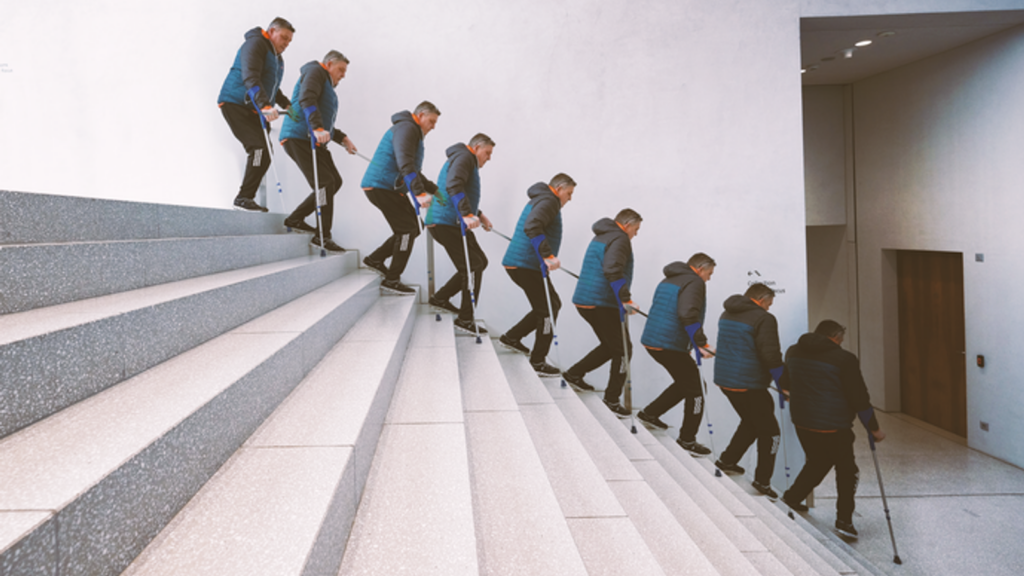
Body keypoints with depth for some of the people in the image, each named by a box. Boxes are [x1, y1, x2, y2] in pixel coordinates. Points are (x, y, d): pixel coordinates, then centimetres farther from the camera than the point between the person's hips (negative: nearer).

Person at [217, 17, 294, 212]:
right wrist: (265, 105, -38)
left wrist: (286, 104, 13)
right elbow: (250, 78, -25)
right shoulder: (255, 44, -10)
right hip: (235, 104, -9)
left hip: (254, 111, 9)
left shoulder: (277, 57, 20)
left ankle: (245, 198, 5)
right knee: (259, 149, -21)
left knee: (263, 157, 1)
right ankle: (244, 198, -18)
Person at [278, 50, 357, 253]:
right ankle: (322, 236, -10)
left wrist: (342, 139, 19)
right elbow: (306, 98, -20)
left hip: (312, 140, 10)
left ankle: (295, 219, 14)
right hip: (299, 137, -10)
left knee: (334, 181, 8)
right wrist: (318, 128, -33)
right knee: (325, 183, -14)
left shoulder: (328, 87, 30)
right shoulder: (315, 71, 0)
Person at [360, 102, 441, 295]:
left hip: (391, 189, 11)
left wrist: (434, 190, 22)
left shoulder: (414, 134, 23)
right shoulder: (406, 128, -12)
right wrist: (420, 193, -34)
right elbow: (405, 164, -26)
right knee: (407, 230, -10)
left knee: (410, 230, 12)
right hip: (381, 186, -10)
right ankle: (392, 280, -4)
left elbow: (414, 172, 30)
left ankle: (375, 259, 22)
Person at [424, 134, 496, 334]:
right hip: (447, 223, -11)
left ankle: (441, 297, 21)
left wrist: (479, 215, 30)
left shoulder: (467, 160, 26)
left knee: (479, 262, 15)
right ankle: (465, 318, -4)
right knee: (473, 266, -9)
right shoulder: (464, 157, -8)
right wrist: (467, 214, -35)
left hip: (453, 223, 11)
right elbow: (453, 185, -27)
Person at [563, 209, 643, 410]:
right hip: (602, 305, -10)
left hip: (584, 302, 10)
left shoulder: (600, 237, 20)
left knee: (610, 346, 22)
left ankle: (575, 373, 23)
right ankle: (612, 399, 3)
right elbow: (612, 270, -26)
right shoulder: (620, 239, -10)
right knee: (623, 350, 0)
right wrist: (625, 299, -28)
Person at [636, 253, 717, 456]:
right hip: (671, 346, -9)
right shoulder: (694, 282, -9)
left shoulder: (667, 281, 19)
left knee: (684, 383, 25)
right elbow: (688, 315, -24)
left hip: (651, 341, 9)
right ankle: (687, 440, 10)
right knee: (694, 392, 4)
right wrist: (701, 344, -21)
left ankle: (649, 413, 29)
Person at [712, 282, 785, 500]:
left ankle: (727, 460, 30)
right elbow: (770, 355, -19)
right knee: (769, 431, 6)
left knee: (751, 421, 28)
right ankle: (762, 480, 7)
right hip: (749, 385, -8)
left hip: (724, 379, 8)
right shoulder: (763, 319, -14)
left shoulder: (727, 314, 11)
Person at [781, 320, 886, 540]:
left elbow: (785, 383, 19)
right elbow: (859, 398, -11)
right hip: (834, 427, -6)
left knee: (816, 462, 25)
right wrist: (874, 428, 0)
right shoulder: (844, 359, -13)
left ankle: (792, 497, 23)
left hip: (802, 422, 6)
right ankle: (844, 520, 11)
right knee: (847, 471, 11)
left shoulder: (793, 351, 4)